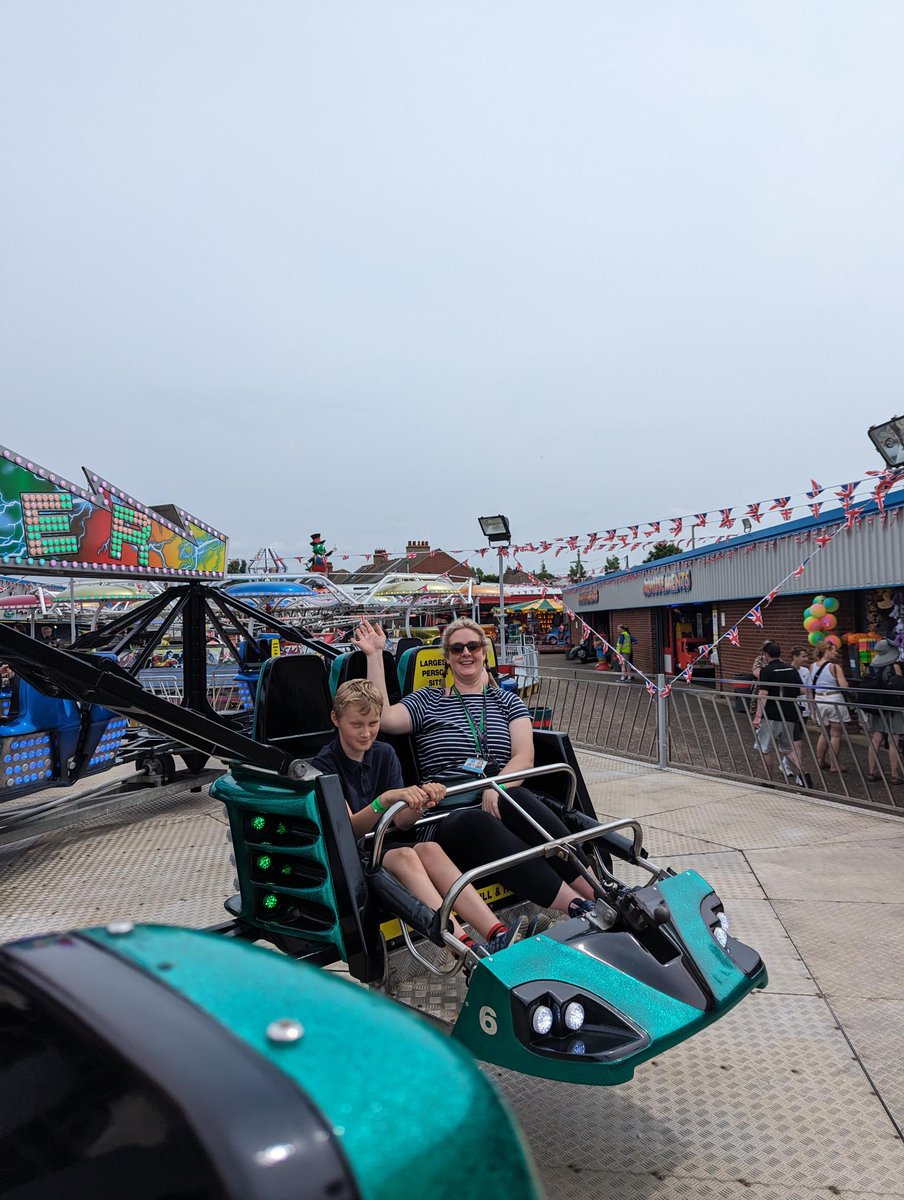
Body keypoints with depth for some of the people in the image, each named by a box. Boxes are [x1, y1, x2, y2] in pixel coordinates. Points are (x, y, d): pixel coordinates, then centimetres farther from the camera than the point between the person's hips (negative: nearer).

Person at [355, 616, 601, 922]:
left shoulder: (508, 701, 20)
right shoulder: (427, 700, 16)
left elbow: (524, 757, 4)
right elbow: (385, 718, -4)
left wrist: (498, 788, -17)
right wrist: (374, 655, -4)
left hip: (501, 801, 1)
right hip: (448, 814, -1)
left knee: (517, 799, -35)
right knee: (477, 824, -37)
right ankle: (580, 908, -45)